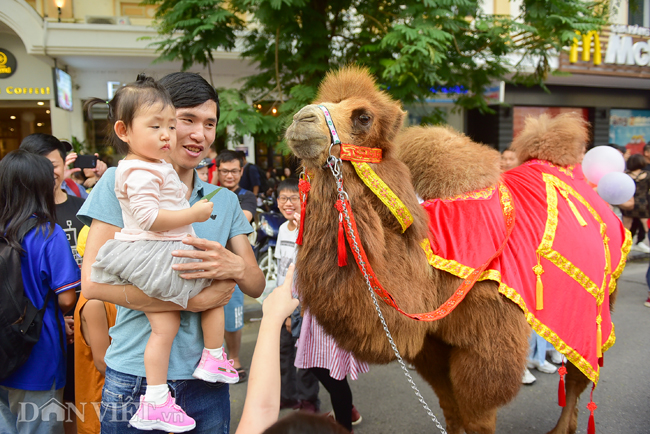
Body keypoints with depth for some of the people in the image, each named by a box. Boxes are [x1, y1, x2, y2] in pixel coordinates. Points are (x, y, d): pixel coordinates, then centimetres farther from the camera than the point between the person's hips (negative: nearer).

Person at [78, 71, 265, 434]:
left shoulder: (225, 200, 7)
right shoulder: (120, 183, -5)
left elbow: (257, 286, 4)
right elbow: (94, 282, -13)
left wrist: (234, 266, -19)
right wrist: (193, 300, -18)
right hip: (134, 376, -3)